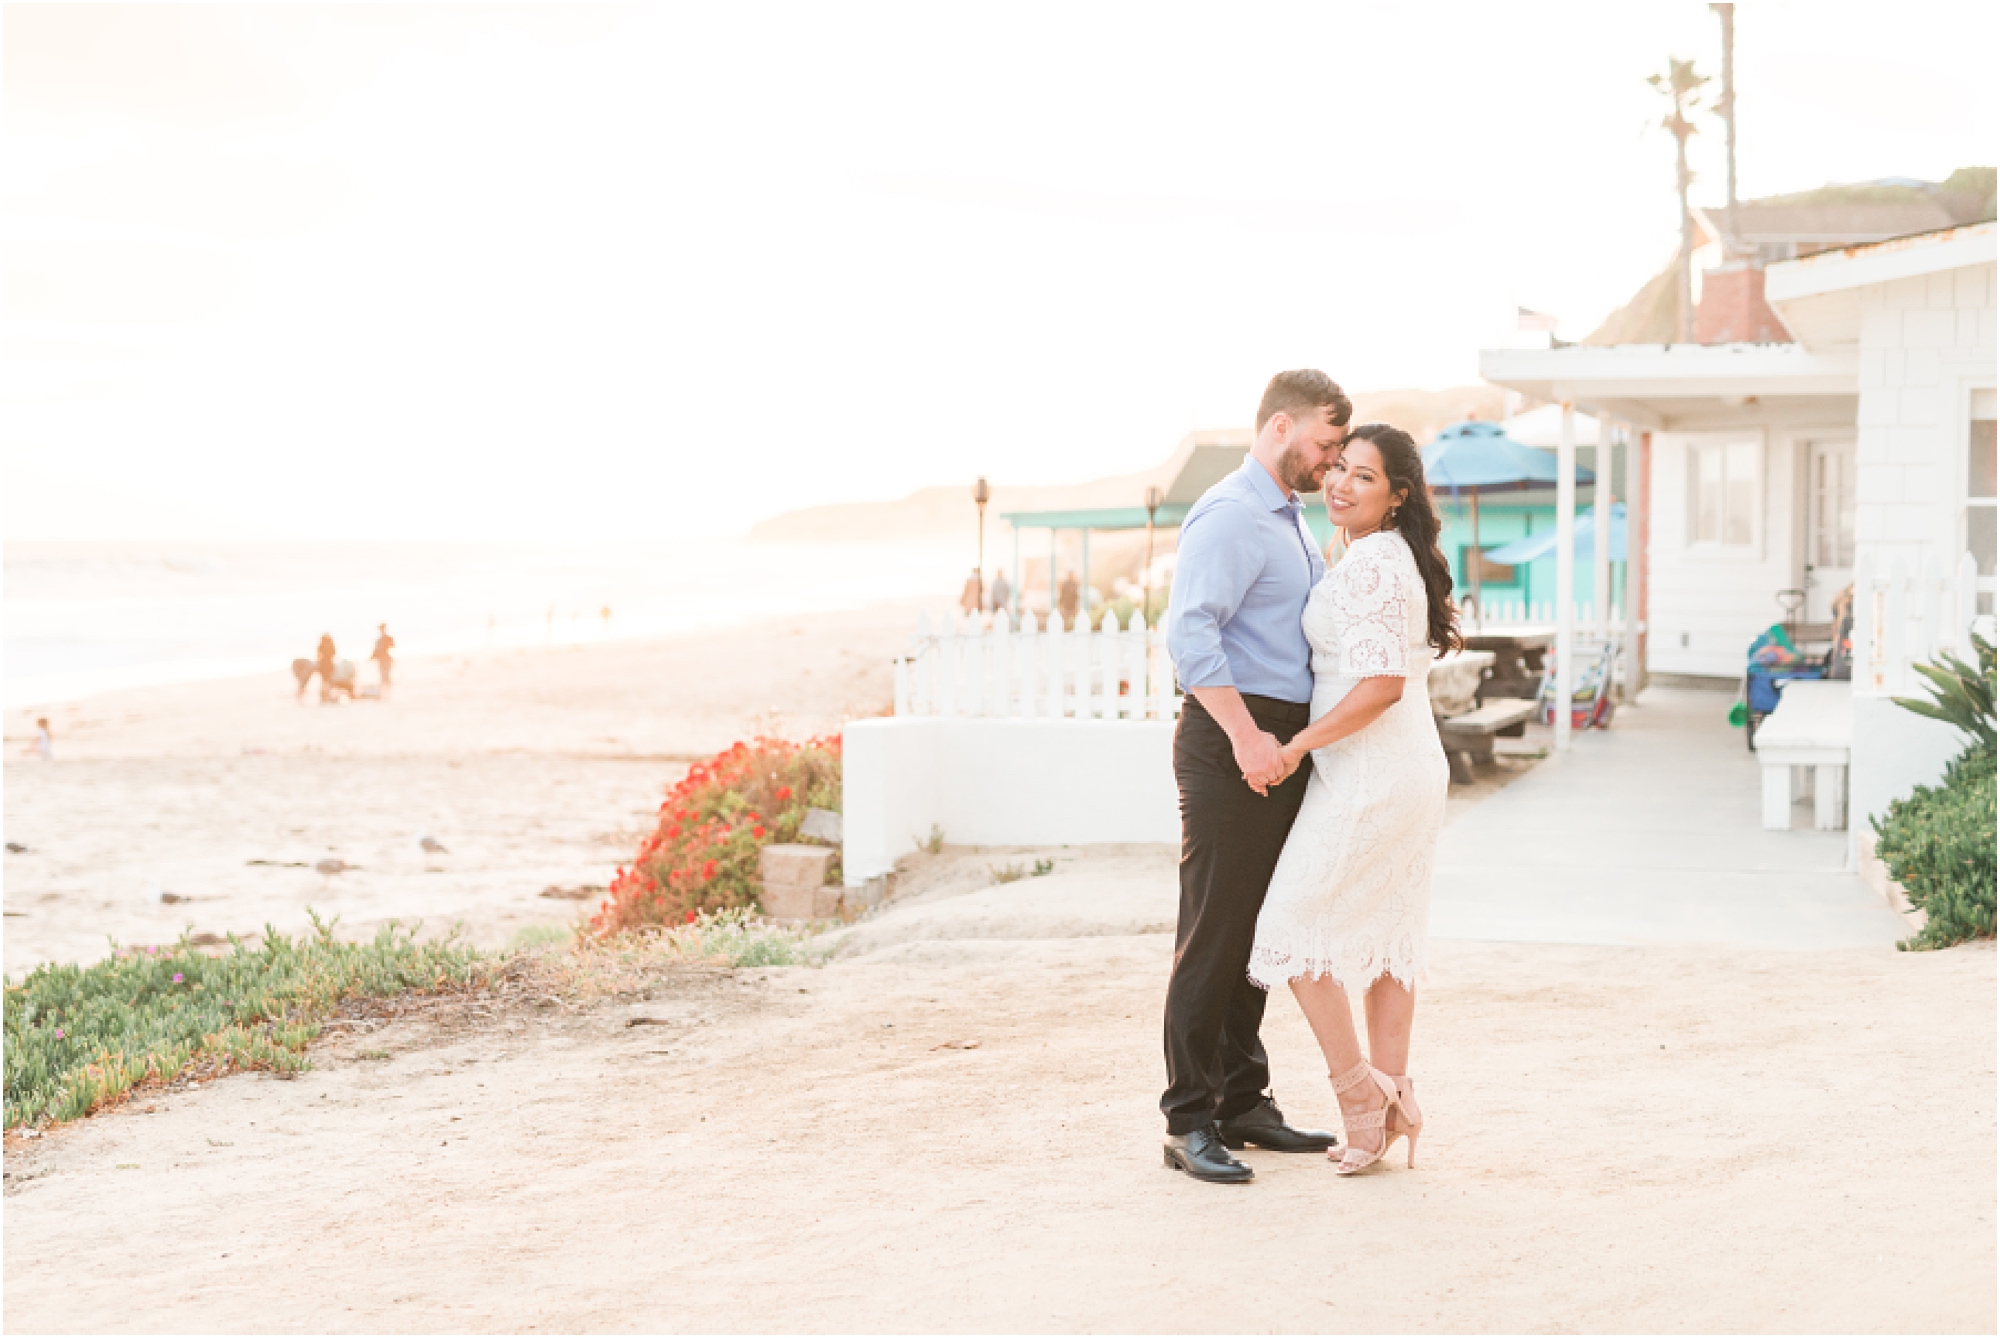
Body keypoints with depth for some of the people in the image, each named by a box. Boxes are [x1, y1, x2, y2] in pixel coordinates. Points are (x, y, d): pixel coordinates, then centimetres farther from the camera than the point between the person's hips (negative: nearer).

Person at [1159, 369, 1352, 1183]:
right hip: (1230, 740, -10)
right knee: (1213, 933, -6)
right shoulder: (1229, 515, -12)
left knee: (1258, 930, 13)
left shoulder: (1292, 523, 19)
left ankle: (1243, 1103, 22)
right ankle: (1190, 1122, -1)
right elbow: (1190, 633, -25)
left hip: (1281, 744, 10)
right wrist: (1246, 736, -29)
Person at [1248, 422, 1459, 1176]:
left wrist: (1299, 745, -16)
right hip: (1412, 767, 10)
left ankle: (1359, 1095, -2)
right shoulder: (1397, 557, 15)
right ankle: (1393, 1100, 16)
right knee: (1386, 934, 12)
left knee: (1295, 927, -4)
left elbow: (1380, 683, -23)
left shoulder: (1371, 563, -17)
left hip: (1369, 773, -10)